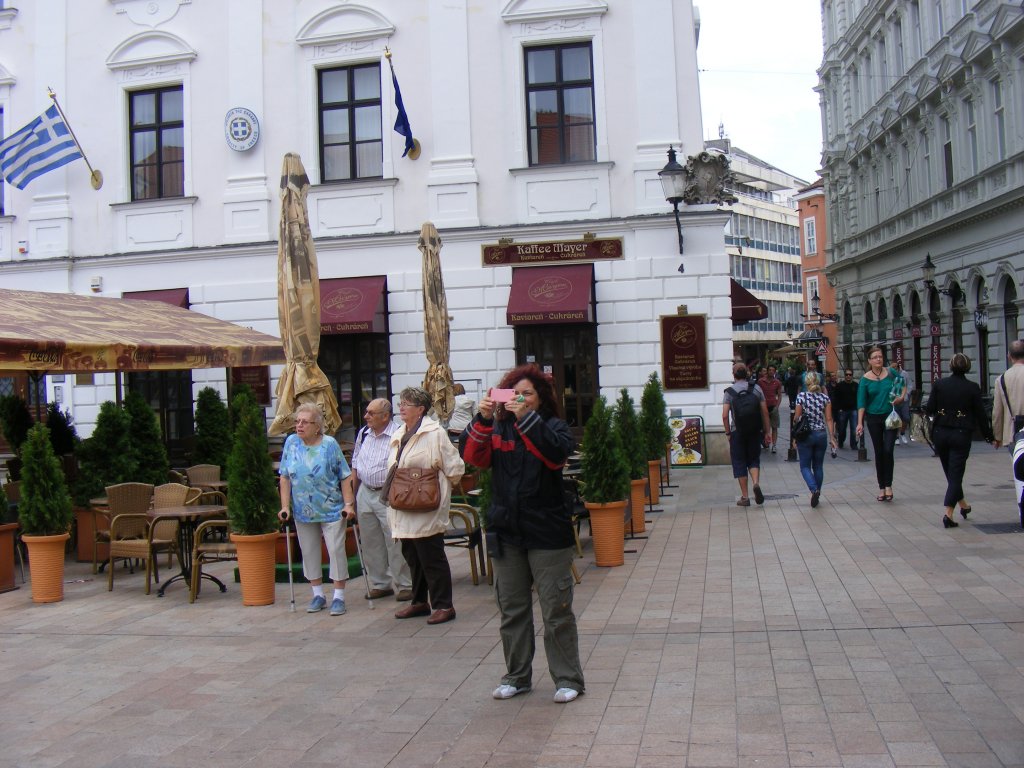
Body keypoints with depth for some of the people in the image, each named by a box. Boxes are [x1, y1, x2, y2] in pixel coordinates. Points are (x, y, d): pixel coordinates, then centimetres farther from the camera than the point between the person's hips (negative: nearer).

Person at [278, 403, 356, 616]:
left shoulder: (330, 444, -8)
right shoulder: (291, 443, 1)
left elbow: (345, 477, -6)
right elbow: (285, 478, 3)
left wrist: (349, 504, -12)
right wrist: (285, 506, -2)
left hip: (331, 510, -3)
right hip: (303, 512, 4)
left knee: (336, 550, -2)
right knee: (309, 552, 10)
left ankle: (339, 596, 7)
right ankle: (318, 595, 24)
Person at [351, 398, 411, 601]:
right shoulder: (363, 433, 8)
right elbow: (355, 464, 17)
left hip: (388, 496, -7)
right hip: (365, 493, 7)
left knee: (395, 543, -3)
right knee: (370, 543, 13)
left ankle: (405, 585, 8)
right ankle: (380, 584, 25)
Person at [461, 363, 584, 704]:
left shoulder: (554, 426, -1)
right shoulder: (498, 428, 7)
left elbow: (556, 455, -22)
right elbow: (474, 457, -9)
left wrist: (526, 418, -29)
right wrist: (483, 419, -22)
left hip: (547, 533, -4)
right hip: (506, 533, 4)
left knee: (556, 610, 1)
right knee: (512, 610, 13)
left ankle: (568, 679, 13)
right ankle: (517, 676, 26)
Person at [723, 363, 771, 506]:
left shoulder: (729, 392, -4)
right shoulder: (756, 388, 1)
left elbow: (725, 415, -10)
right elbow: (765, 412, 0)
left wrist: (728, 432, 2)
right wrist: (767, 431, 7)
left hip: (737, 432, -2)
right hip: (755, 431, 2)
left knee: (739, 463, 6)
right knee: (754, 459, 17)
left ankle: (744, 497, 7)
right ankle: (756, 483, -10)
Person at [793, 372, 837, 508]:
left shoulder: (801, 396, -7)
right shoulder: (825, 397, 1)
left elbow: (797, 418, -4)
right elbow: (829, 419, 0)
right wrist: (832, 437, 5)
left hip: (805, 435, -3)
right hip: (821, 434, 3)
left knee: (805, 466, 4)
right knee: (818, 466, 14)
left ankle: (814, 490, -18)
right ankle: (817, 494, 17)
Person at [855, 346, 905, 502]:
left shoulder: (891, 373, -1)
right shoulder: (865, 379, -4)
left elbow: (904, 385, 13)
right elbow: (861, 403, -5)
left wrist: (901, 397, -8)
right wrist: (860, 423, -13)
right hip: (873, 419, 0)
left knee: (888, 450, -12)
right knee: (879, 453, 7)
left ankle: (888, 485, 1)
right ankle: (881, 487, 16)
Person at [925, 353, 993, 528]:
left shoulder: (939, 384, -4)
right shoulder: (973, 388, -7)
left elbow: (929, 409, -5)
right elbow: (980, 415, -3)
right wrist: (989, 436, 8)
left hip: (940, 433, 2)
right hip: (961, 435, -2)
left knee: (950, 473, 19)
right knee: (956, 474, 1)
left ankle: (963, 504, 33)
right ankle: (948, 514, -8)